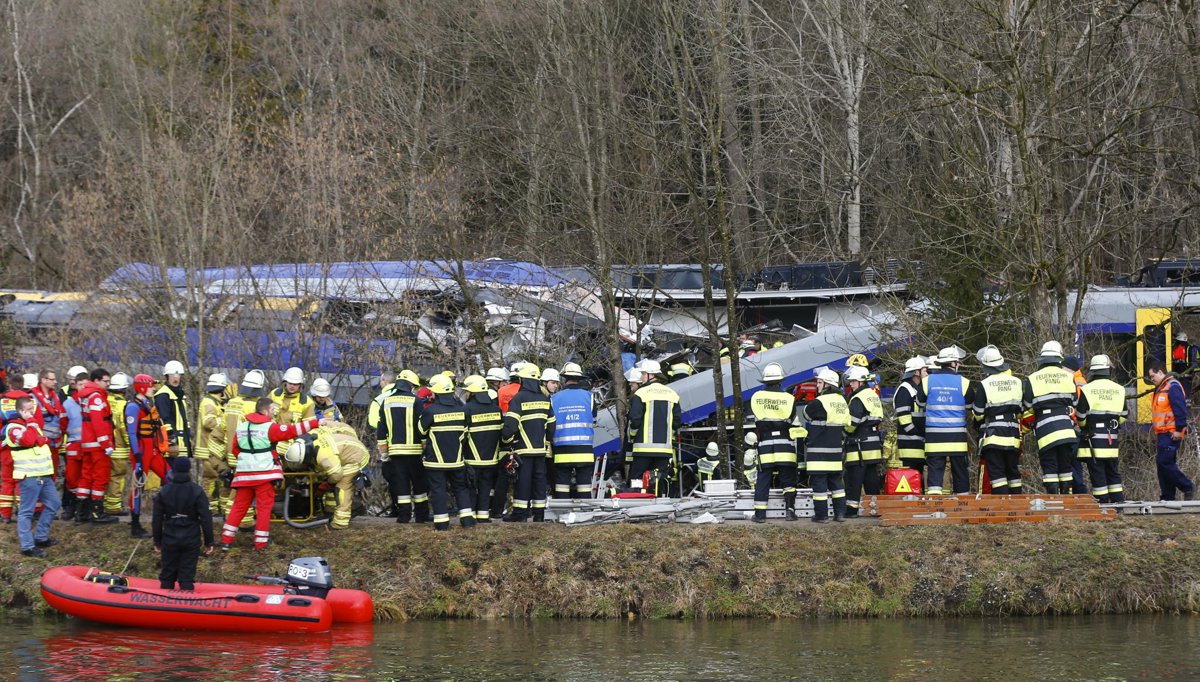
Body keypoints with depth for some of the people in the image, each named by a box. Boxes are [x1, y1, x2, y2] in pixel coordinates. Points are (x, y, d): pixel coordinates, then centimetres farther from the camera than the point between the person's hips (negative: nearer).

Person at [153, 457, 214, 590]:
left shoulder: (164, 492, -1)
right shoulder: (197, 492, -8)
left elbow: (157, 519, 4)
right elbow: (206, 519, -8)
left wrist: (157, 542, 13)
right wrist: (208, 542, 0)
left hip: (169, 540, 2)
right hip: (191, 540, -2)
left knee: (167, 575, 12)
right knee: (187, 575, 1)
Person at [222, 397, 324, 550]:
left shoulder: (241, 427, 9)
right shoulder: (270, 427, -9)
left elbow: (235, 449, 15)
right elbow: (293, 430, -13)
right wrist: (316, 423, -10)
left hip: (244, 473, 5)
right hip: (264, 473, -5)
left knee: (239, 507, 12)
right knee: (264, 508, 4)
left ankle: (226, 540, 10)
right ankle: (261, 543, 5)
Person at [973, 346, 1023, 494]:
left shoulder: (984, 385, -10)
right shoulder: (1017, 382, 3)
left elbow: (978, 414, -6)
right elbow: (1022, 411, 10)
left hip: (993, 437, -5)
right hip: (1013, 436, 5)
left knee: (996, 473, -5)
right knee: (1013, 472, 14)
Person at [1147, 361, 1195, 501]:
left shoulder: (1172, 387, -11)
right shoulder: (1160, 389, 20)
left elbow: (1181, 409, -17)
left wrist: (1179, 429, -20)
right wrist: (1157, 432, 20)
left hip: (1171, 434, -10)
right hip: (1163, 434, 10)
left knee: (1164, 462, -15)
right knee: (1162, 463, 8)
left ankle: (1187, 487, -4)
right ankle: (1167, 497, 10)